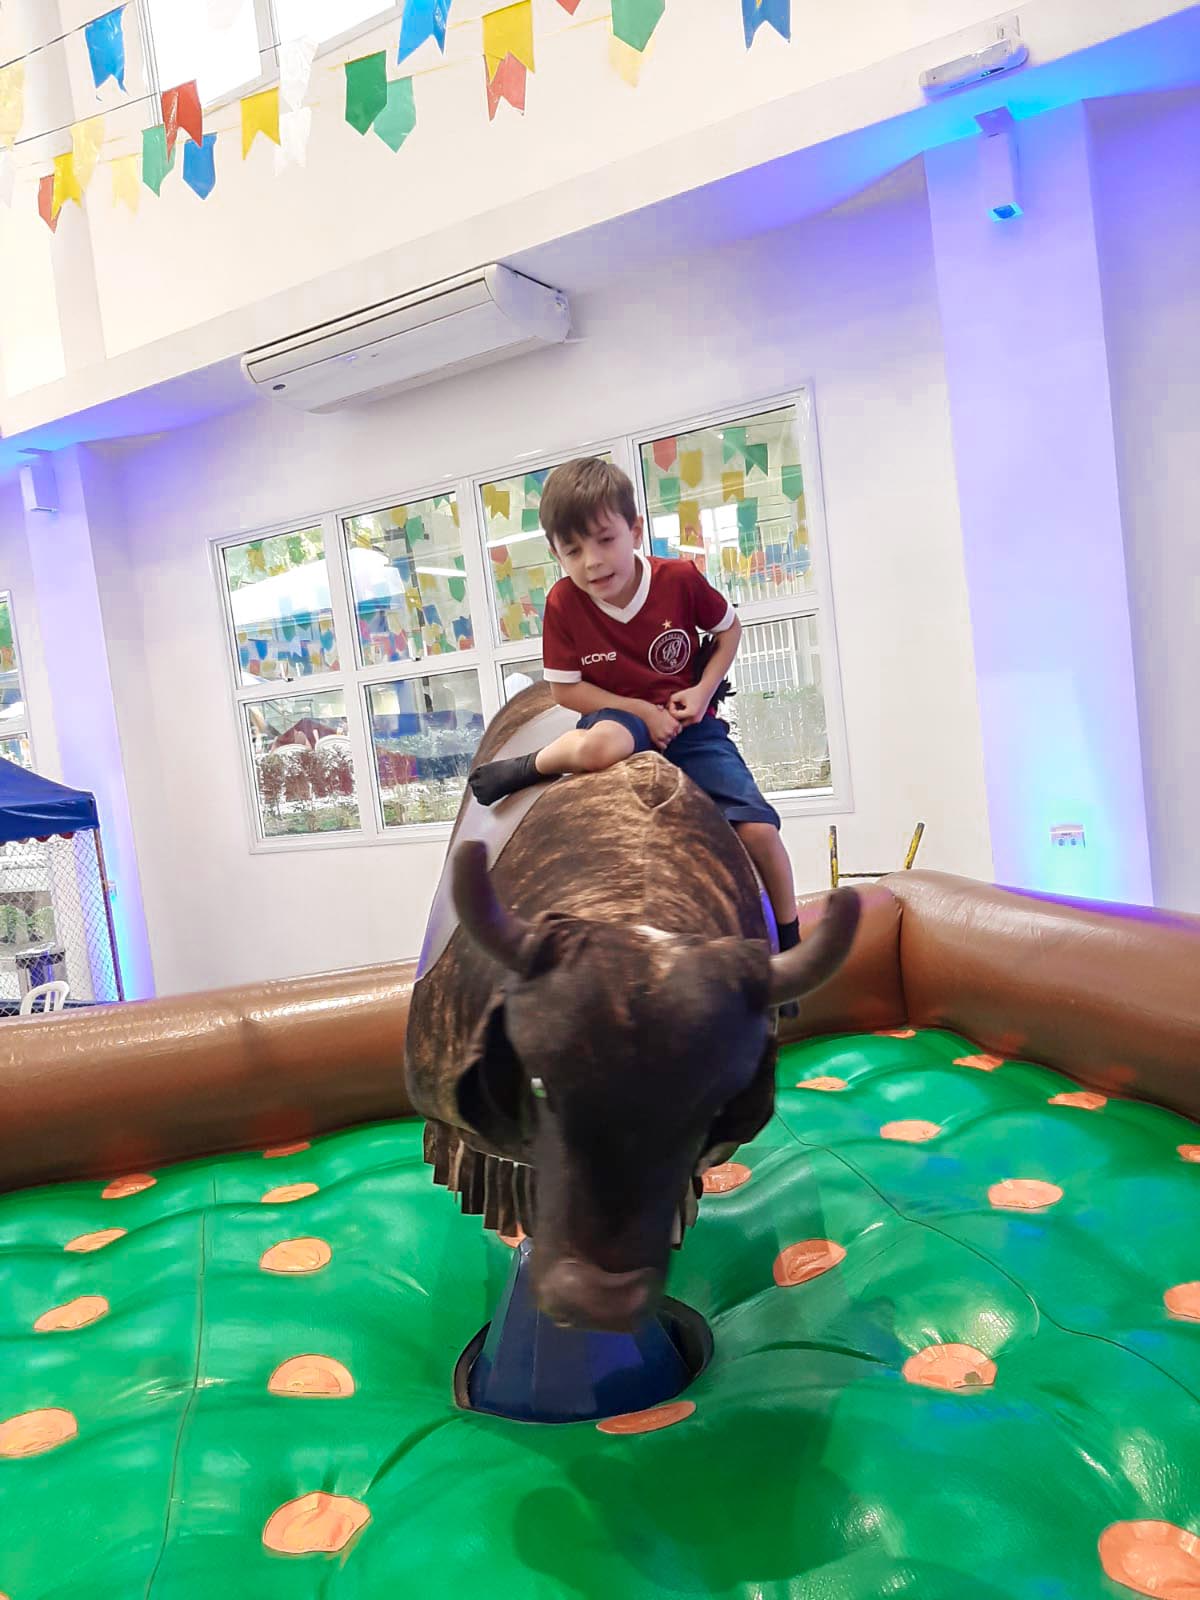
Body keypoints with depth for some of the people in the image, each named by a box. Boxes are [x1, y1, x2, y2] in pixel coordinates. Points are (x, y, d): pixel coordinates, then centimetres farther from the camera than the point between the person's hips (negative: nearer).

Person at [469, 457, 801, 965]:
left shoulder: (680, 579, -12)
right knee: (600, 745, -42)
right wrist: (644, 710, -14)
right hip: (619, 717, -2)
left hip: (691, 724, 2)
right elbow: (565, 689, -7)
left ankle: (791, 939, 12)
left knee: (758, 829, -12)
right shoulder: (563, 604, -14)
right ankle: (529, 767, -9)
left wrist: (703, 690, -9)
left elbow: (729, 628, 6)